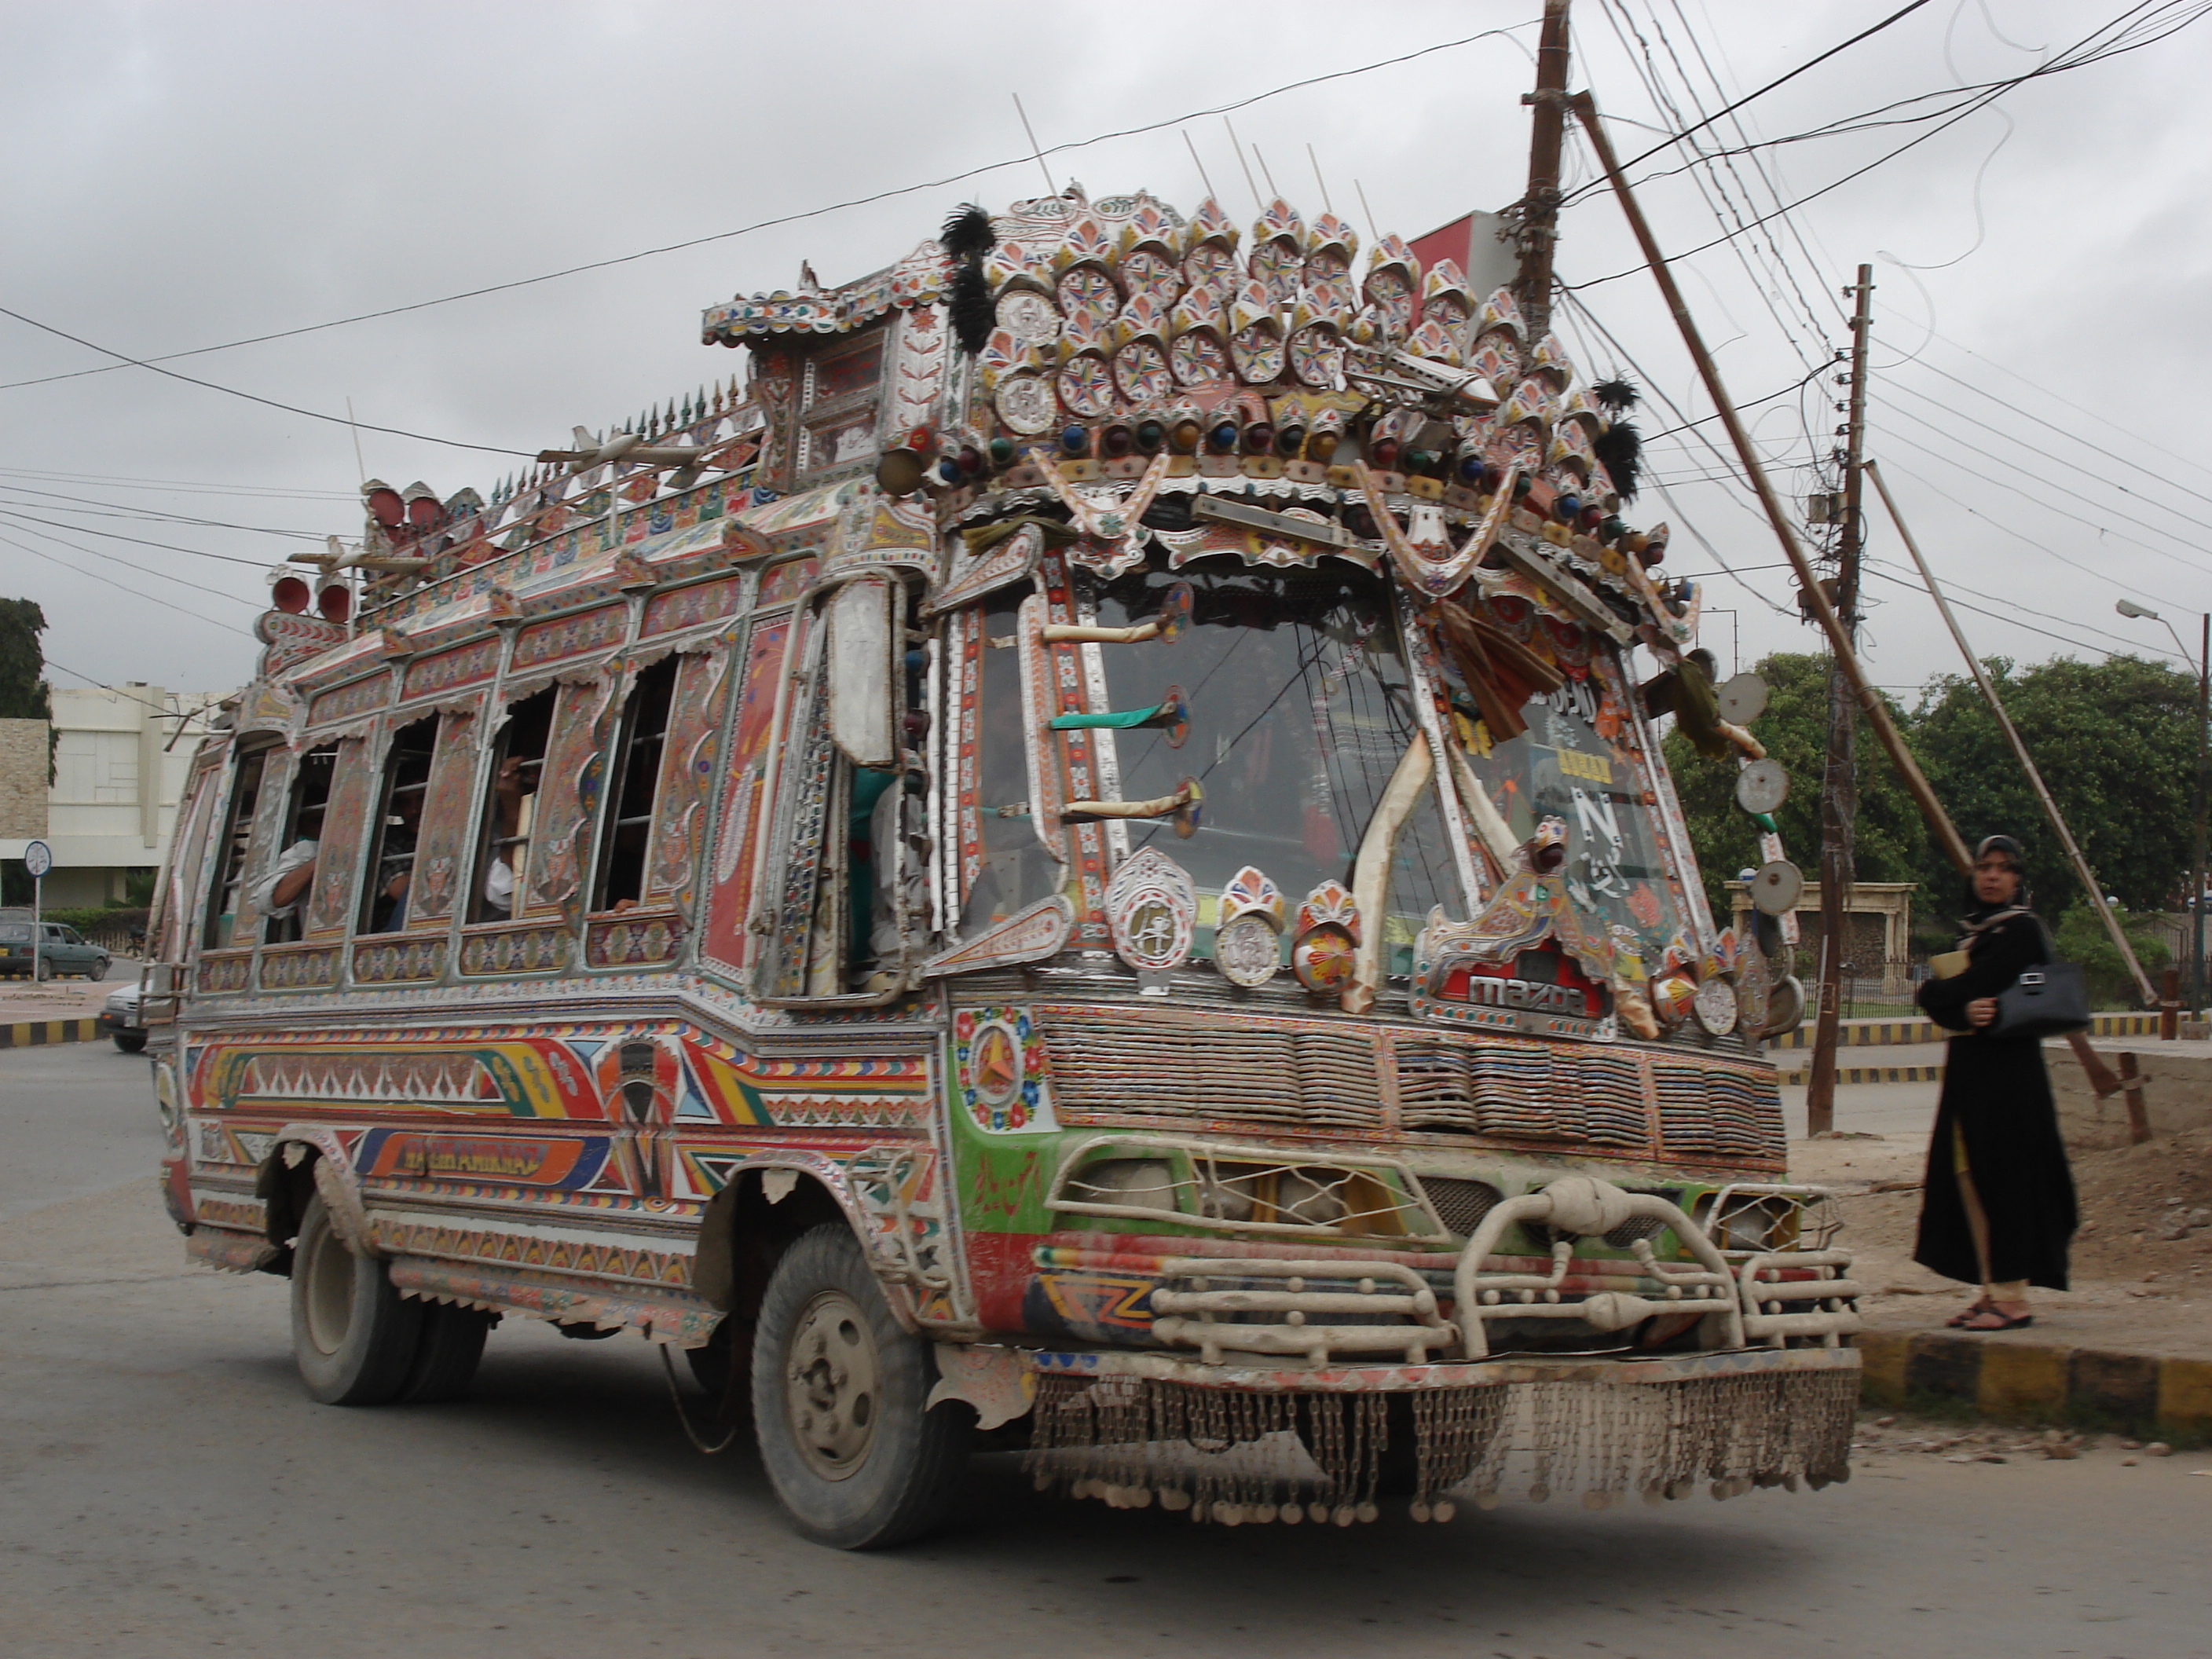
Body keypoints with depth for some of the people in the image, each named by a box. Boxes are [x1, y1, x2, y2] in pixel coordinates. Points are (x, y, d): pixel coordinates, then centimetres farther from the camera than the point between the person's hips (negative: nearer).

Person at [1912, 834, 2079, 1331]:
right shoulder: (1976, 929, 17)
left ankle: (2012, 1298, -3)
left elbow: (1975, 987, -18)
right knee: (1969, 1176, 8)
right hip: (1969, 1067, 9)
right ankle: (1992, 1290, 13)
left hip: (2007, 1070, -9)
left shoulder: (2021, 929, -9)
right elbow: (1943, 1005, 8)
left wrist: (1931, 991, -2)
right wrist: (1963, 1011, -12)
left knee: (2001, 1175, -7)